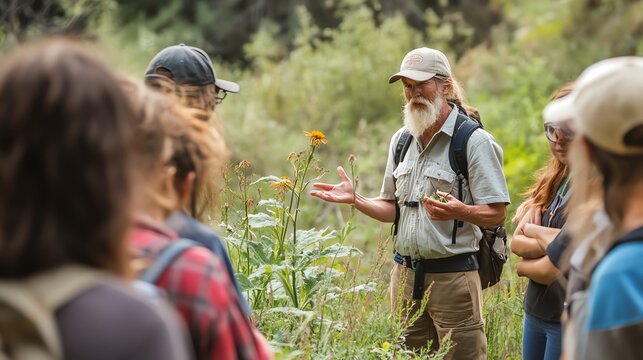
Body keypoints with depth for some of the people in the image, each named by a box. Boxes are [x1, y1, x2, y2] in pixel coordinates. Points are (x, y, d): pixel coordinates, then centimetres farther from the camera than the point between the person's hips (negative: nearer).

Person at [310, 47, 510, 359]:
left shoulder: (475, 141, -9)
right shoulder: (401, 140, 12)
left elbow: (496, 214, -12)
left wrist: (459, 211, -31)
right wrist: (355, 199, 0)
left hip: (452, 276, -6)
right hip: (405, 274, 6)